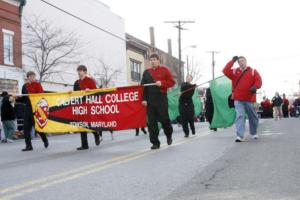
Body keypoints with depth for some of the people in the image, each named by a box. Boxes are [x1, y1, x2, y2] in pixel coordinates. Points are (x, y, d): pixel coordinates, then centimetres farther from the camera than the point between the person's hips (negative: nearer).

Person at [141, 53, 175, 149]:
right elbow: (143, 86, 8)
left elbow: (172, 82, 0)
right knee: (151, 122, -1)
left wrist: (162, 83, -16)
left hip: (161, 98, -3)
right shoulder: (146, 72, 13)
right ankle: (155, 142, 5)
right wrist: (144, 99, -1)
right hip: (150, 100, 3)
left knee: (164, 119, 0)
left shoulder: (164, 70, 3)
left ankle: (169, 135, 30)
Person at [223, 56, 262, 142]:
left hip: (249, 99, 0)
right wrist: (232, 61, -6)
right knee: (240, 116, -12)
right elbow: (225, 71, -6)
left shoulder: (253, 71, 5)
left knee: (253, 116, 14)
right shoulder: (235, 72, 9)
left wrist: (255, 87, -27)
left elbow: (258, 81, -6)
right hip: (238, 99, 0)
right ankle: (240, 136, -18)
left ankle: (254, 133, 35)